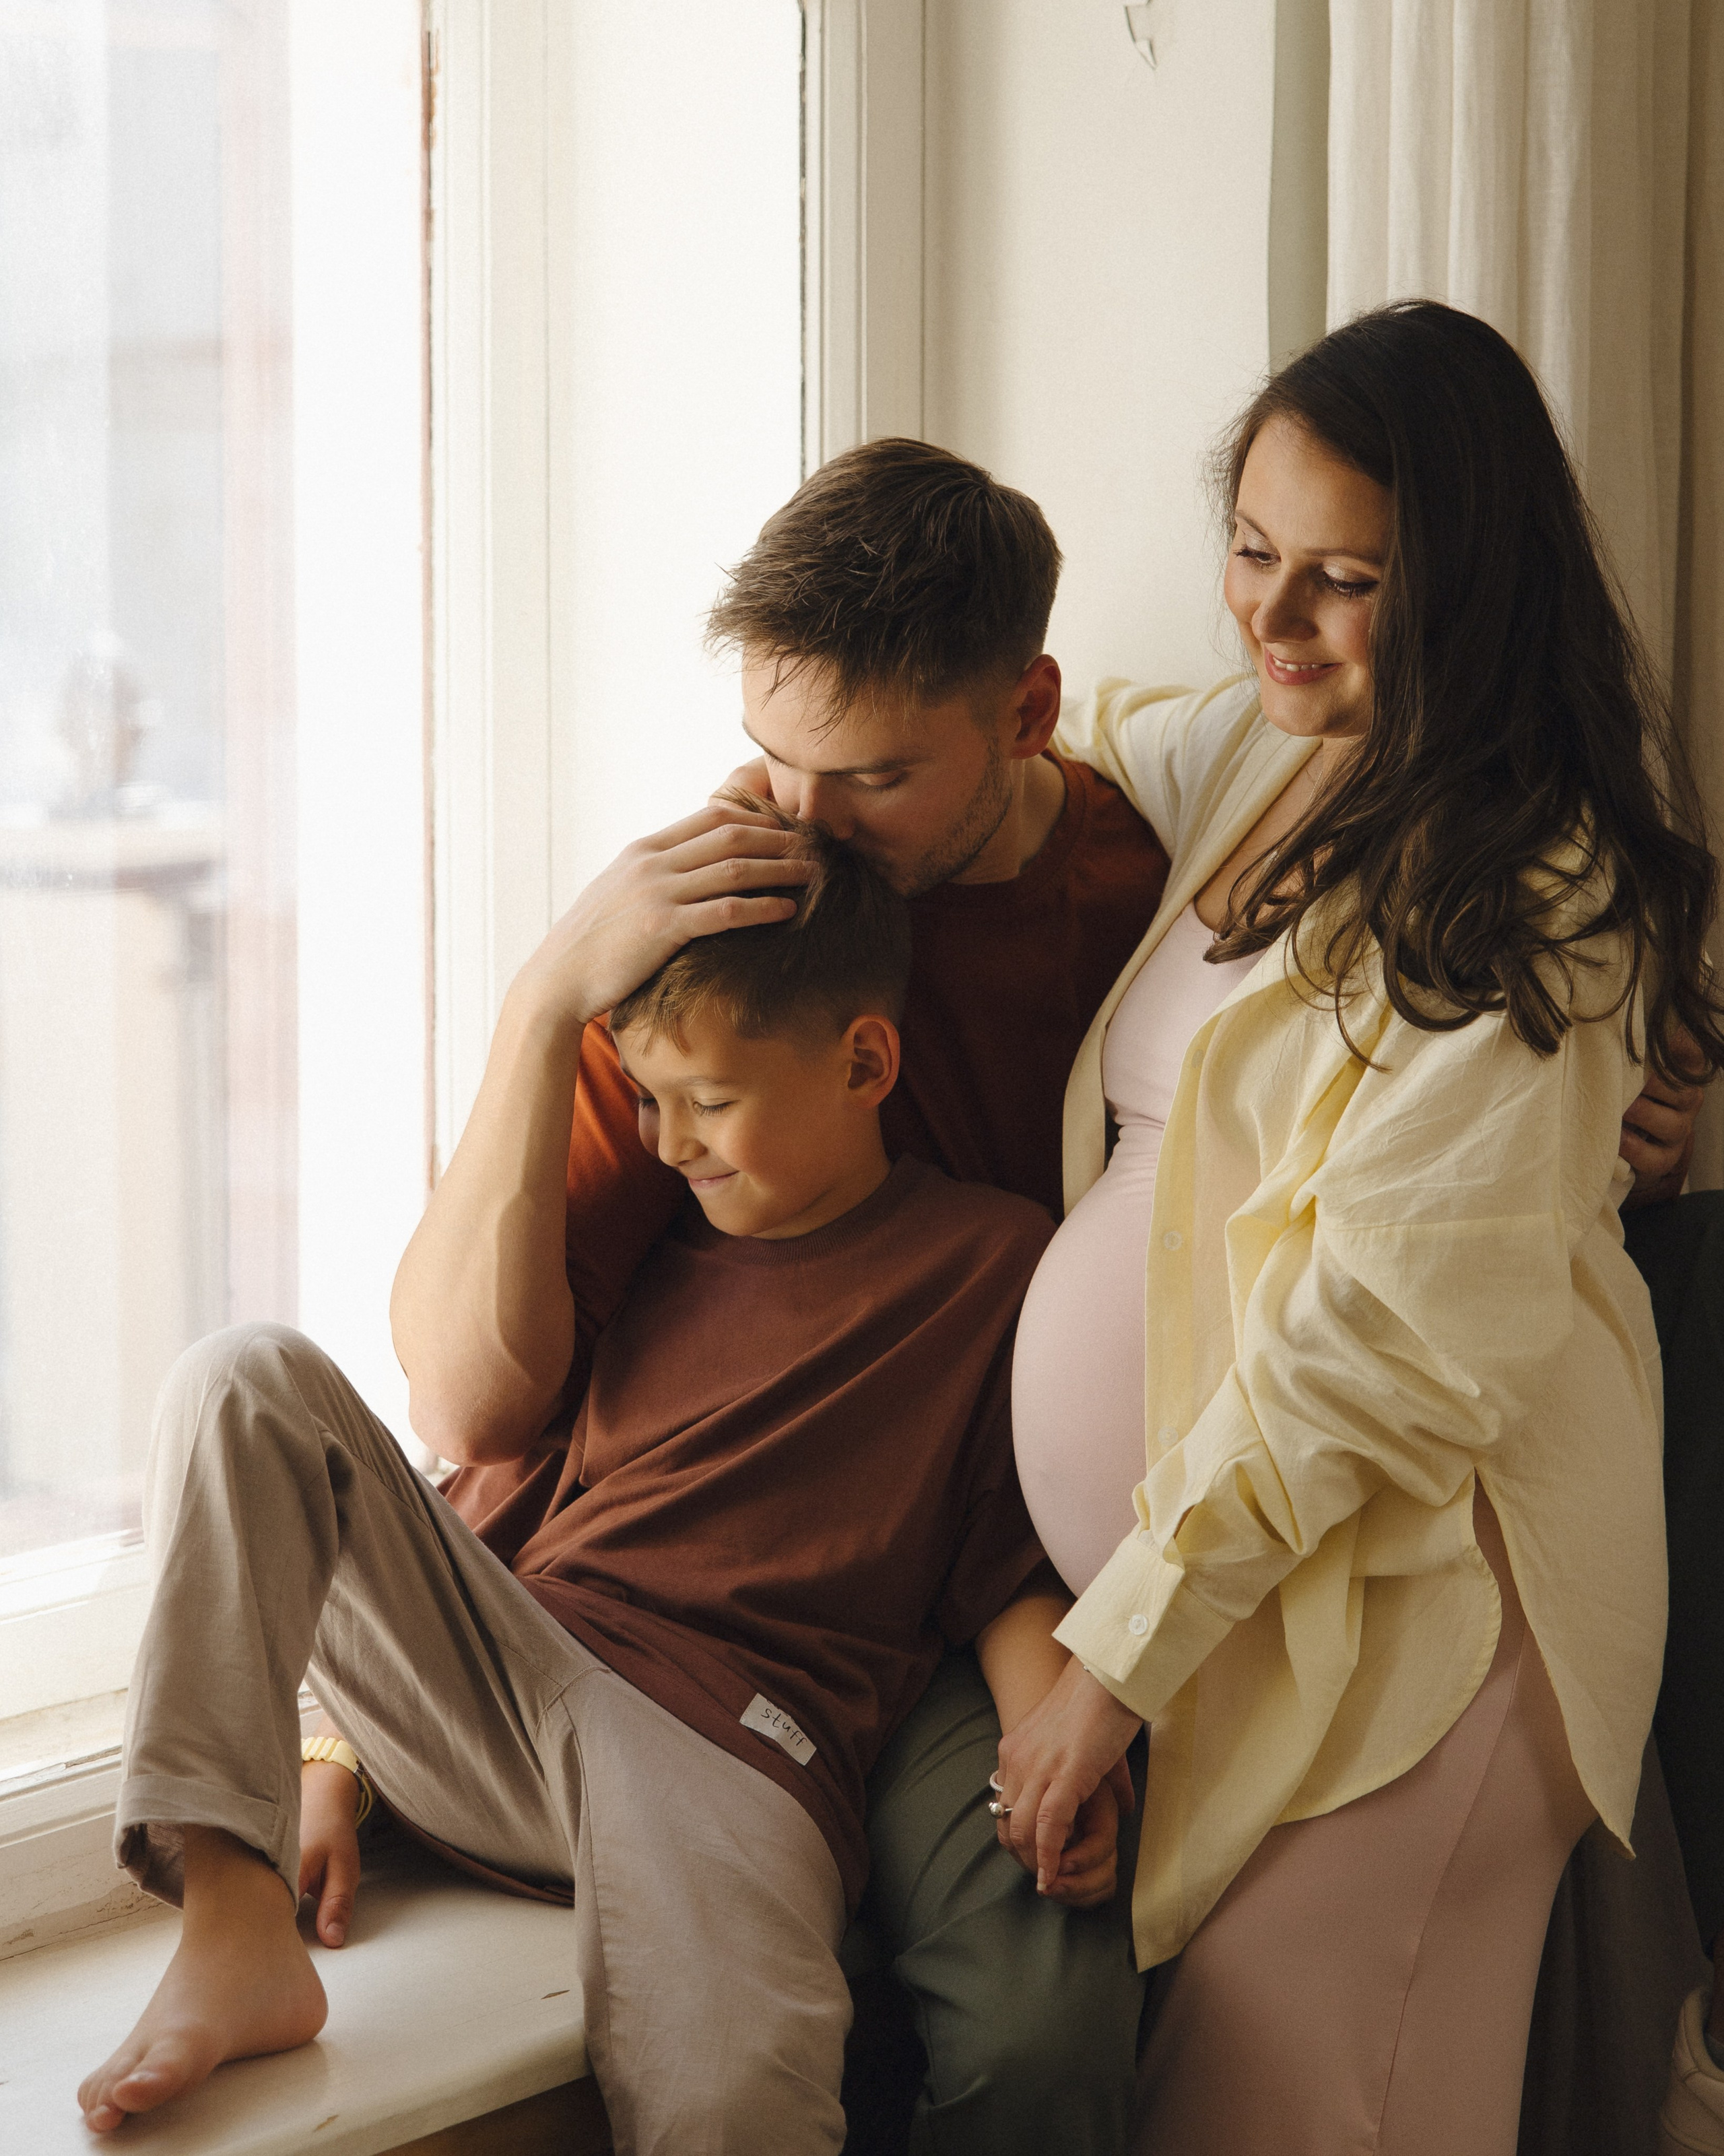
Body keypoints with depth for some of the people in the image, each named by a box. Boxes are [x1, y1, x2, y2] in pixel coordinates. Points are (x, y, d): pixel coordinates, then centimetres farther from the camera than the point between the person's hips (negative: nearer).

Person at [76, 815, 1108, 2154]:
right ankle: (233, 1924, -26)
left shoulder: (994, 1264, 8)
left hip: (725, 1748, -5)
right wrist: (339, 1759, 14)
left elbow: (1015, 1579, 6)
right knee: (251, 1379, -16)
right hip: (492, 1684, 5)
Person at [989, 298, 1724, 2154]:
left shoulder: (1524, 885, -14)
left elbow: (1386, 1322, -20)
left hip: (1394, 1587, -8)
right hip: (1177, 1558, 8)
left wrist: (1124, 1647, -18)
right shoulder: (1257, 756, 10)